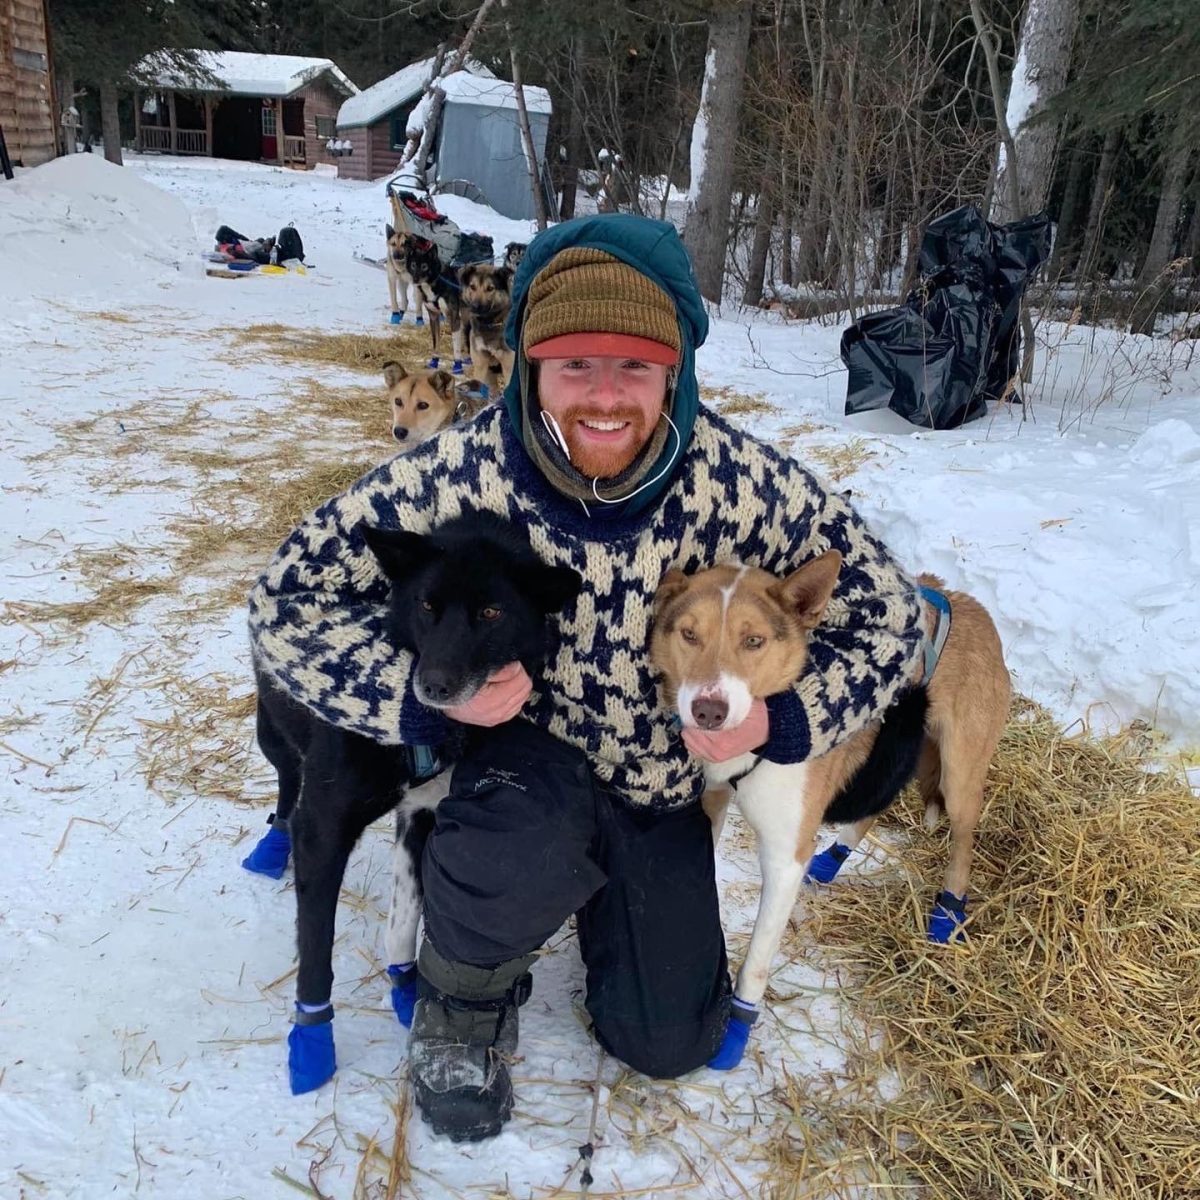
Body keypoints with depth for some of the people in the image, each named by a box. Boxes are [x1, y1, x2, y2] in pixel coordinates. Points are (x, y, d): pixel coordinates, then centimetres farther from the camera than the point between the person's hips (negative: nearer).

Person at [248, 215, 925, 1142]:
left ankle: (602, 888, 42)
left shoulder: (740, 481, -25)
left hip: (664, 785, 3)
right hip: (526, 752, -2)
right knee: (525, 848, -39)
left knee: (669, 1044, 10)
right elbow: (291, 599, -19)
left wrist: (780, 720, -29)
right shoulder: (465, 475, -27)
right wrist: (426, 691, -35)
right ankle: (463, 1000, 1)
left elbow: (885, 610, -13)